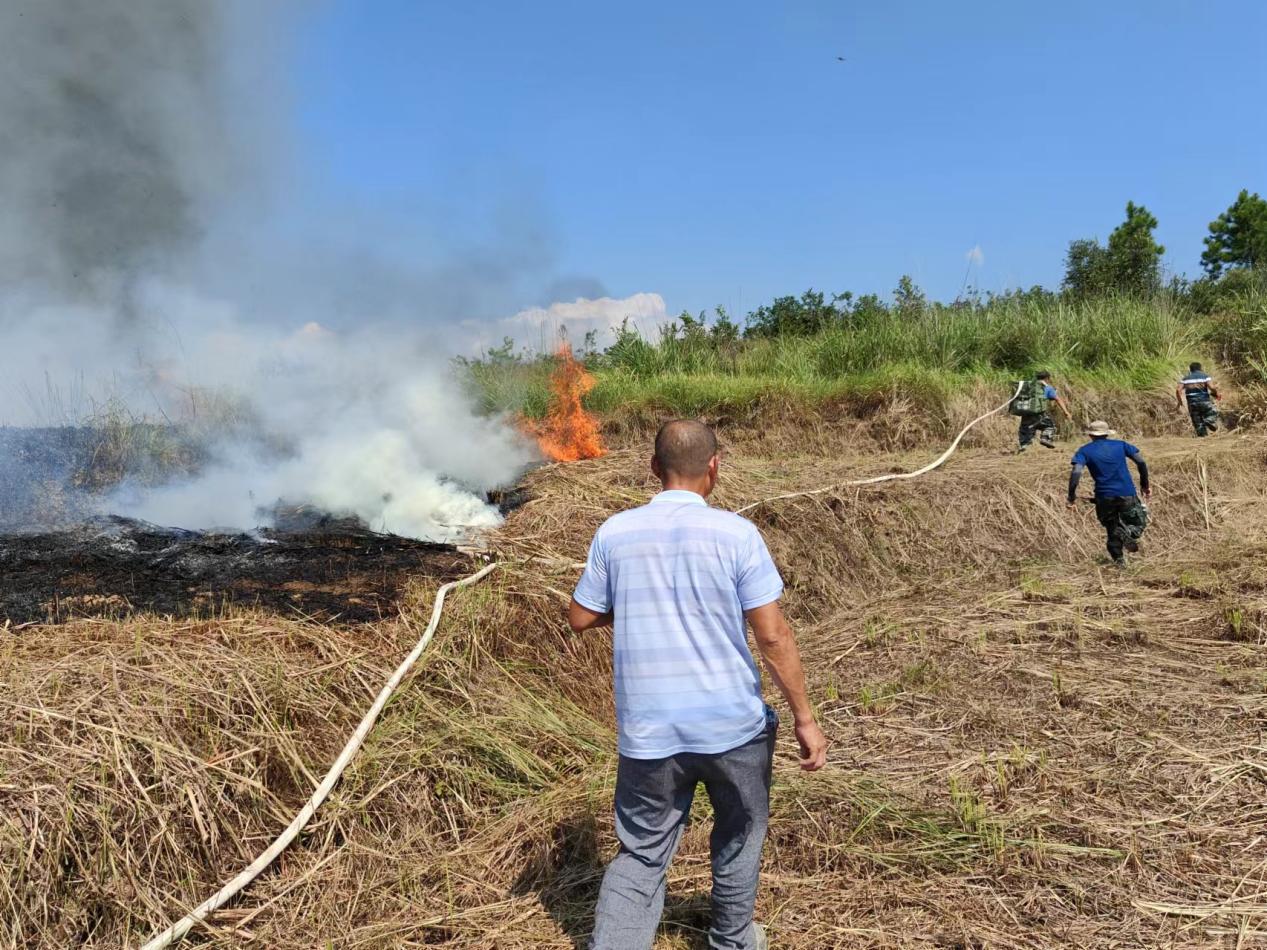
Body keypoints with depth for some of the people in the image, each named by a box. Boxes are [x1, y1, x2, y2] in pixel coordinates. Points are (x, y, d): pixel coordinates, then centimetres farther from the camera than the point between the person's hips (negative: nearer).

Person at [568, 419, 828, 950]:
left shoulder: (615, 533, -3)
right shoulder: (736, 534, -12)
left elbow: (581, 618, 6)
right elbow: (773, 635, -12)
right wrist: (804, 718, -4)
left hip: (649, 732, 1)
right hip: (732, 726, -1)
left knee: (641, 856, 15)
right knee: (738, 837, 25)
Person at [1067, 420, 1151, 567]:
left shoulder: (1084, 451, 3)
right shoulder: (1120, 445, 9)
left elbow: (1076, 472, -13)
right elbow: (1141, 462, 3)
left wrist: (1072, 496, -9)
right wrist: (1145, 484, 13)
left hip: (1104, 497, 0)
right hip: (1127, 494, 0)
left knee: (1112, 530, 17)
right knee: (1138, 522, 20)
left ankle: (1119, 560, 6)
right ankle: (1129, 534, -11)